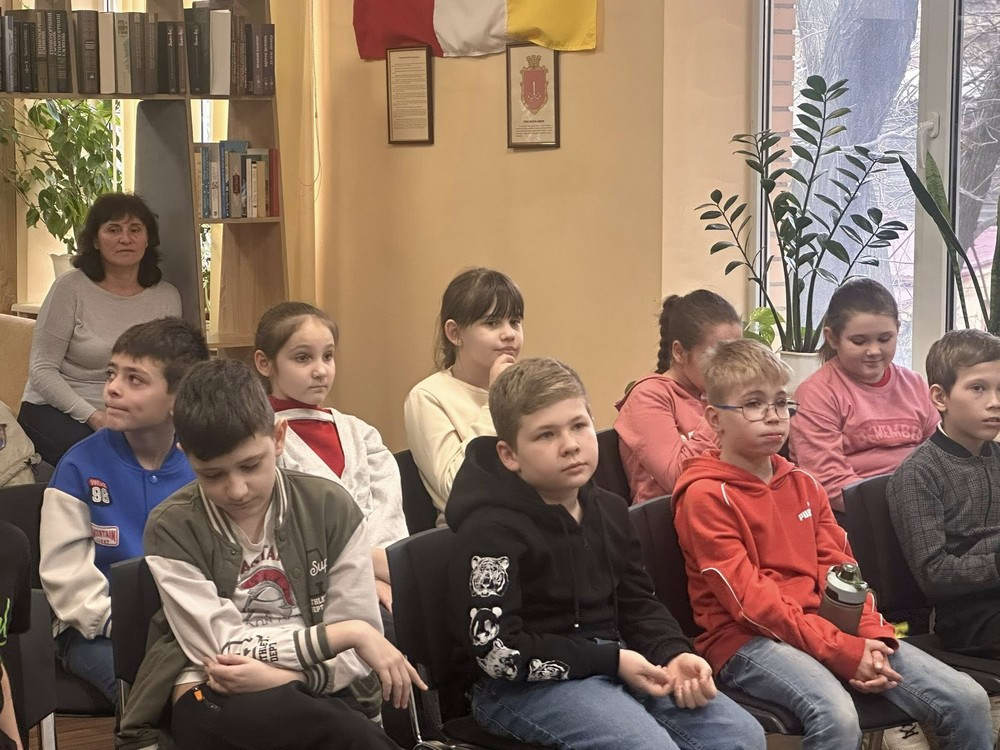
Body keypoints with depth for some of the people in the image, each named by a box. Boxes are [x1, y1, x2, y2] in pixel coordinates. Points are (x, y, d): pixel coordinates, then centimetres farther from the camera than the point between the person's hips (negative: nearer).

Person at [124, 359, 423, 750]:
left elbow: (356, 656, 1)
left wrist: (284, 677, -18)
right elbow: (226, 648, -8)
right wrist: (349, 633, -13)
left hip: (317, 693, 3)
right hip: (216, 700, -2)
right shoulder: (172, 529, -3)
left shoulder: (331, 508, 1)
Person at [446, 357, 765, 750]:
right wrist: (611, 660, -18)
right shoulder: (492, 530, -15)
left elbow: (638, 604, 18)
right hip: (527, 685, -8)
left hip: (616, 664, 8)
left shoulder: (609, 510, 11)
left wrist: (674, 654, -6)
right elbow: (497, 652, -20)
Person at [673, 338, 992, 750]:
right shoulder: (705, 496, -5)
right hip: (748, 639, -6)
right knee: (836, 715, -38)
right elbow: (749, 598, -13)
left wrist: (872, 636, -9)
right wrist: (842, 651, -19)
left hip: (826, 625, 7)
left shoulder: (803, 485, 17)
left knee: (968, 699, -10)